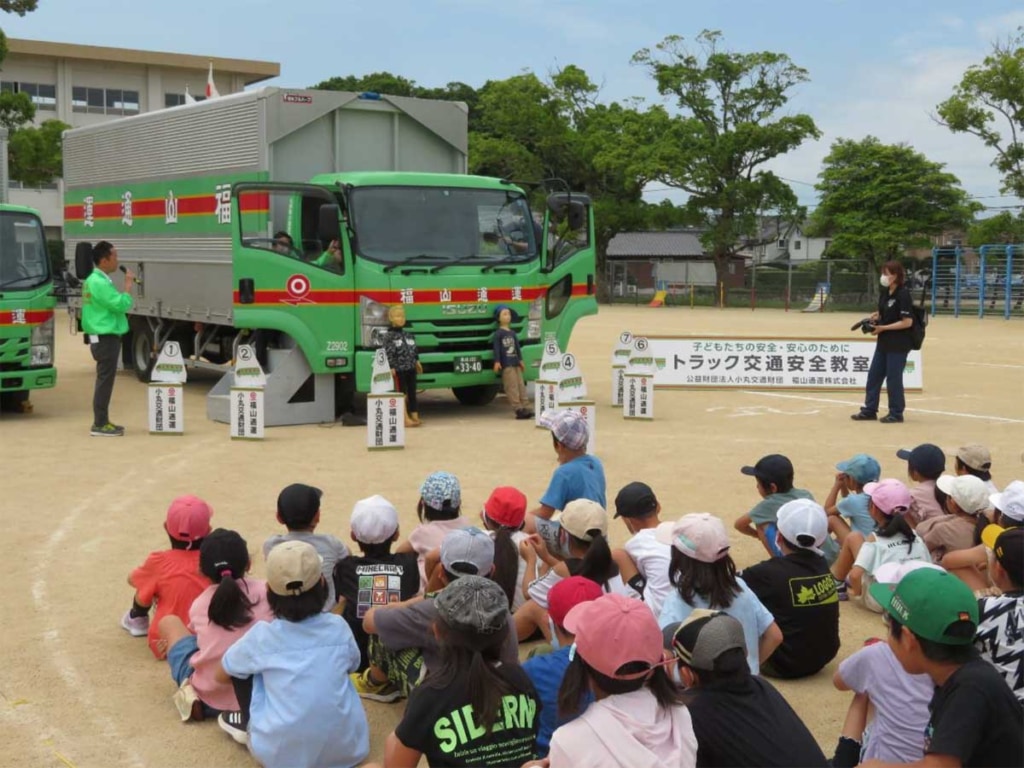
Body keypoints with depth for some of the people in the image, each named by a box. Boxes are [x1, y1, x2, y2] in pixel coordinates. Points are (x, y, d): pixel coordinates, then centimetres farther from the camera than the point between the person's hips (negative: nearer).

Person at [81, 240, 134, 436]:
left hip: (104, 337, 11)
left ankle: (102, 421, 20)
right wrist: (128, 284, -13)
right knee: (105, 380, -7)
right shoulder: (99, 282, -19)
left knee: (105, 380, 14)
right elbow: (121, 304, -22)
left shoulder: (97, 280, 16)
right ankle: (99, 424, -4)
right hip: (105, 338, -11)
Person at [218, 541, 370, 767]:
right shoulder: (338, 627, -2)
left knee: (243, 669, 13)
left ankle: (250, 727, 30)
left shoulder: (262, 636, -7)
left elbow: (222, 675, 12)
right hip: (347, 749, 2)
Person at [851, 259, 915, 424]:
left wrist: (883, 328, -20)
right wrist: (875, 317, -1)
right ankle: (869, 410, 17)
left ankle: (896, 413, 11)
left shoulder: (903, 295, -16)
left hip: (898, 344, -8)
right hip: (884, 342, 8)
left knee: (893, 378, -1)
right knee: (874, 375, 10)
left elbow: (907, 322, -19)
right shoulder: (885, 293, 8)